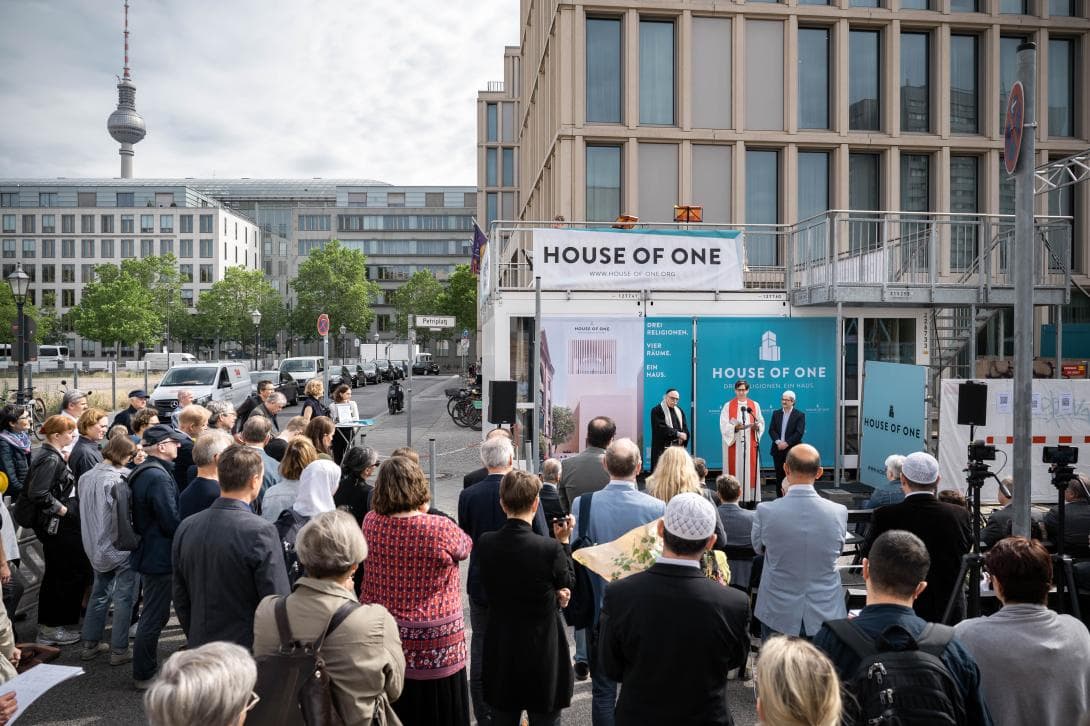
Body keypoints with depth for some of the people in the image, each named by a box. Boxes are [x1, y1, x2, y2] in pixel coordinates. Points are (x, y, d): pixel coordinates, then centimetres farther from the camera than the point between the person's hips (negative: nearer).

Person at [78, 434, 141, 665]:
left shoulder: (86, 477, 3)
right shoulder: (118, 480, -22)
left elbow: (85, 510, 13)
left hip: (96, 548, 8)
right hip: (121, 548, -8)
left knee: (99, 594, 20)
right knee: (124, 599, 3)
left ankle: (90, 645, 29)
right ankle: (119, 650, 9)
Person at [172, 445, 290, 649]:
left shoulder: (185, 528, -1)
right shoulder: (260, 532, -20)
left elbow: (180, 599, 8)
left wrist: (196, 640, 20)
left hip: (200, 647, 6)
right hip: (249, 649, -6)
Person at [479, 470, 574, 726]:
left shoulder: (485, 543, -10)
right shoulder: (550, 548, -22)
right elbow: (568, 584, -4)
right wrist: (564, 542, 5)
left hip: (500, 657, 4)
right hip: (542, 657, -3)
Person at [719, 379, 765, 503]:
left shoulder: (755, 405, 10)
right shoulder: (728, 406, 3)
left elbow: (761, 423, 8)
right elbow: (723, 425, -5)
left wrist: (757, 426, -14)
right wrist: (735, 427, -23)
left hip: (750, 444, 2)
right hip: (734, 444, -2)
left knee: (750, 470, -1)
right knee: (735, 470, -3)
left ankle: (751, 497, 2)